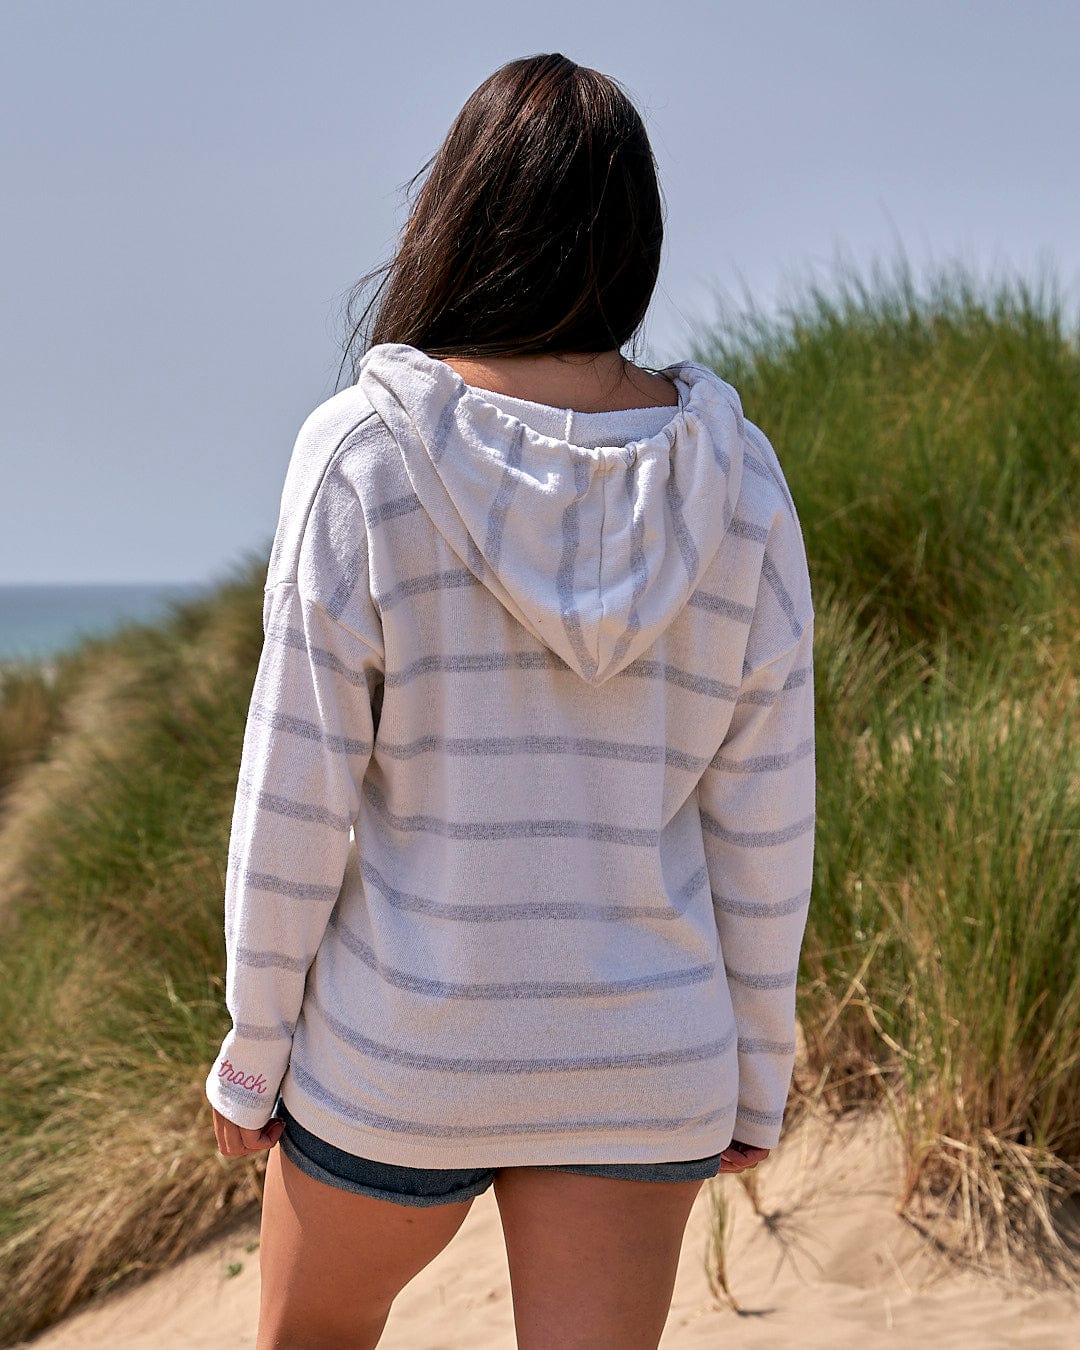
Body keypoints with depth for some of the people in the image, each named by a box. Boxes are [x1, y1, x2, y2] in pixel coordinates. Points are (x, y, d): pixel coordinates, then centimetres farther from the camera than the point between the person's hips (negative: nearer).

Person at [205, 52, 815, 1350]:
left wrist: (252, 1051, 1)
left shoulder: (364, 453, -14)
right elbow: (762, 813, -2)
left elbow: (297, 793, -12)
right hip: (638, 1067, 2)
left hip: (395, 1048, -2)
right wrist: (757, 1071, 10)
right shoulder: (737, 478, -6)